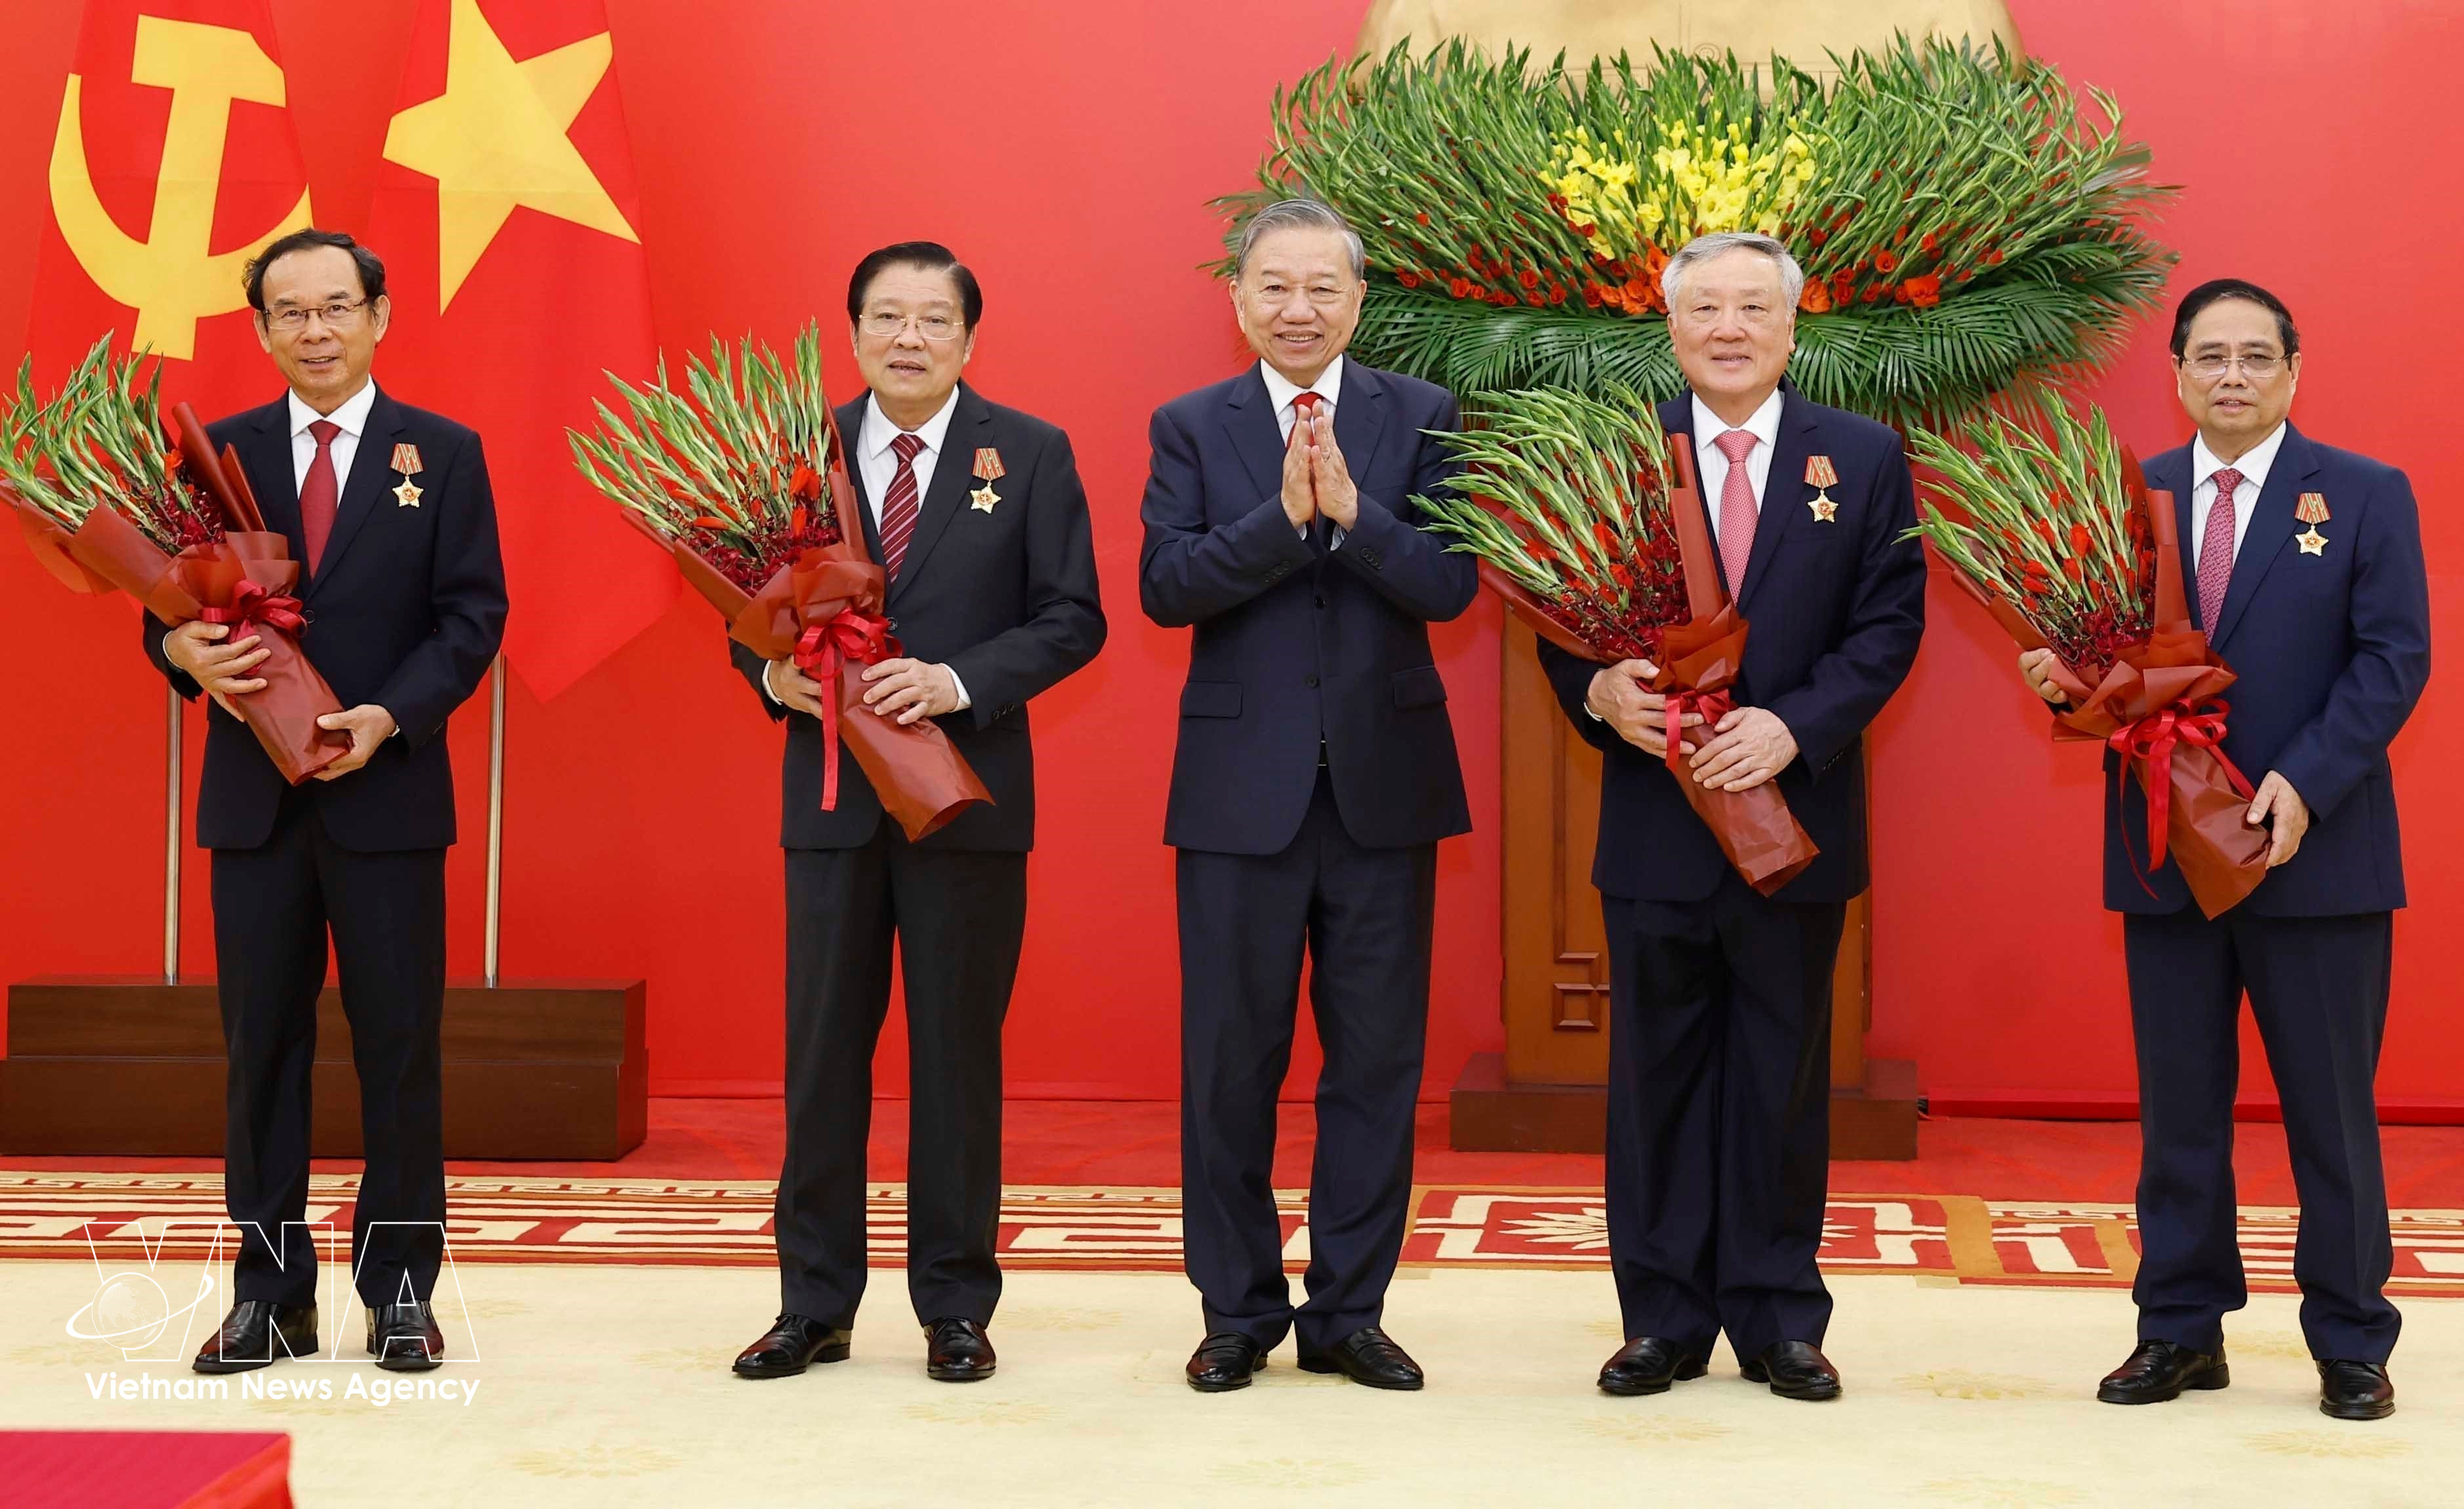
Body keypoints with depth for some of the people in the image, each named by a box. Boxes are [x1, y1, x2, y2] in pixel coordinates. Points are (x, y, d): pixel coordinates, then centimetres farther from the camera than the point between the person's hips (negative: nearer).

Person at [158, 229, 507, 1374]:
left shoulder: (443, 454, 3)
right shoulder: (217, 453, 9)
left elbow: (473, 615, -2)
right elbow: (170, 603, 7)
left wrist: (389, 716, -16)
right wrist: (188, 650, -16)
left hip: (390, 792, -2)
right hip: (252, 796, 2)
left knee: (399, 1044, 2)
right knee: (261, 1044, 6)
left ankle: (399, 1289, 12)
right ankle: (271, 1294, 14)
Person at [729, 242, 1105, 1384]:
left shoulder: (1030, 455, 1)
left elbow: (1072, 617, -4)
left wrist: (959, 681, -17)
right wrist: (775, 672, -12)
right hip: (831, 793, 2)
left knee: (958, 1054, 5)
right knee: (822, 1052, 6)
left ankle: (956, 1308, 15)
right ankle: (814, 1304, 17)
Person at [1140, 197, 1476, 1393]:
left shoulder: (1421, 419, 4)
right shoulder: (1190, 427, 4)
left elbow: (1450, 584, -7)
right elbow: (1163, 586, -9)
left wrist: (1351, 507, -21)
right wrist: (1283, 514, -20)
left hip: (1384, 782, 1)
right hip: (1241, 787, 0)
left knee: (1377, 1060, 6)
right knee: (1230, 1061, 5)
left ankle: (1348, 1313, 18)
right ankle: (1239, 1312, 19)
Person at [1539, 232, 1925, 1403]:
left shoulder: (1865, 460, 3)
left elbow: (1890, 624, -3)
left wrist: (1792, 724, -17)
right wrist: (1600, 690, -20)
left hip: (1797, 813, 0)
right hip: (1655, 819, 0)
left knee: (1784, 1074, 8)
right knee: (1658, 1073, 7)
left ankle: (1779, 1317, 18)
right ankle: (1663, 1318, 17)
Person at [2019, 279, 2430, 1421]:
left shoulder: (2365, 496, 0)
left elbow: (2393, 659, -6)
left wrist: (2304, 783, -18)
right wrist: (2063, 677, -15)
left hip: (2317, 850, -3)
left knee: (2331, 1111, 4)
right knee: (2179, 1109, 9)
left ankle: (2351, 1346, 15)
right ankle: (2180, 1330, 18)